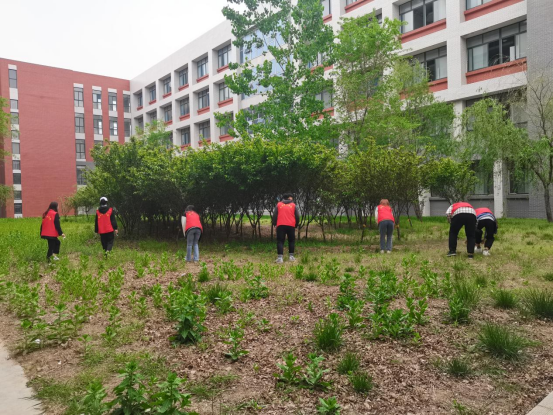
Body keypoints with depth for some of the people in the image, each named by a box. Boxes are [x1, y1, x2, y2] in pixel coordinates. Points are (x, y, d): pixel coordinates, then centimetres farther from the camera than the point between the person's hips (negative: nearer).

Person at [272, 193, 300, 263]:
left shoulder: (279, 204, 10)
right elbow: (297, 216, 5)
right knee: (291, 241, 15)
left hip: (280, 226, 0)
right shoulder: (293, 205, 10)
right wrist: (296, 225, 17)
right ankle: (291, 256, 13)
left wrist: (274, 224, 15)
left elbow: (274, 215, 4)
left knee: (280, 241, -1)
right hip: (291, 226, 0)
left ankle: (280, 257, -13)